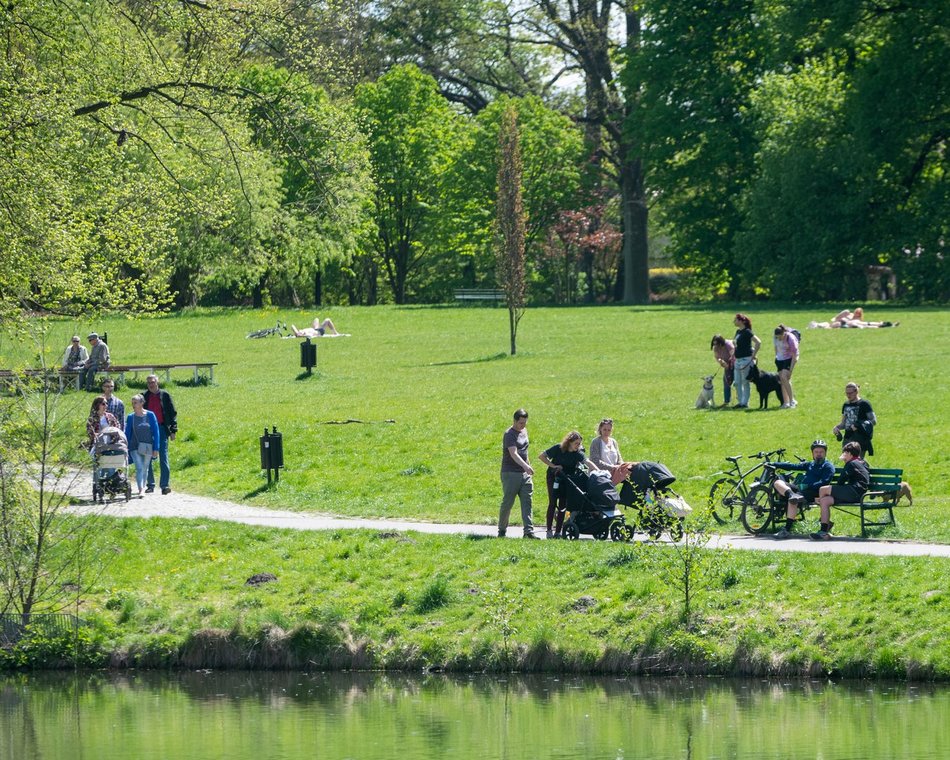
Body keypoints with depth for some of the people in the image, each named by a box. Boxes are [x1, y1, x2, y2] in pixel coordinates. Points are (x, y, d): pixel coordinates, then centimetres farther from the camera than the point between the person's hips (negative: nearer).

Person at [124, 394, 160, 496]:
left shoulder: (150, 415, -2)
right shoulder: (131, 417, 0)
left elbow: (155, 432, 0)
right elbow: (127, 434, 5)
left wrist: (156, 449, -4)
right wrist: (126, 449, 2)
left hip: (148, 447, 1)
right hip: (135, 447, -1)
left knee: (145, 469, 12)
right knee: (139, 468, -14)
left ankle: (143, 487, 31)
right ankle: (141, 490, -21)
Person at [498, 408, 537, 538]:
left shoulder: (524, 432, 14)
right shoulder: (510, 434, -12)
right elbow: (513, 453, -26)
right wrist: (525, 466, -39)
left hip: (524, 474, 7)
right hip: (510, 473, -7)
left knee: (527, 502, -3)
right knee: (507, 503, 0)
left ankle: (529, 531, -8)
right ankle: (502, 530, 13)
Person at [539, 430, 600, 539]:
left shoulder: (578, 453, -10)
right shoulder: (558, 449, -14)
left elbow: (588, 462, -26)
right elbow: (542, 456, -8)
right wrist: (553, 466, -17)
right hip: (554, 477, -2)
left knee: (563, 505, 0)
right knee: (553, 503, -4)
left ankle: (558, 532, 5)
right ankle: (549, 531, 0)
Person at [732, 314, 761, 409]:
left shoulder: (747, 332, -14)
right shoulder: (738, 332, 12)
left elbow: (758, 342, -21)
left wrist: (753, 355, -18)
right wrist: (734, 356, 18)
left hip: (746, 360, -9)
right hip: (738, 360, 9)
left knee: (745, 382, -3)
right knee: (737, 383, 9)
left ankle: (745, 403, 2)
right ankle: (740, 402, 16)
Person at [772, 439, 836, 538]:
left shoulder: (828, 466, 8)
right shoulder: (810, 465, 30)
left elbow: (824, 483, -7)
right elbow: (794, 467, 26)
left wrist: (807, 487, -18)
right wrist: (774, 465, 20)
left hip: (813, 492, -7)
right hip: (800, 489, 7)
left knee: (793, 501, -35)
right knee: (778, 483, -14)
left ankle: (787, 530, -37)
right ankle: (792, 495, -44)